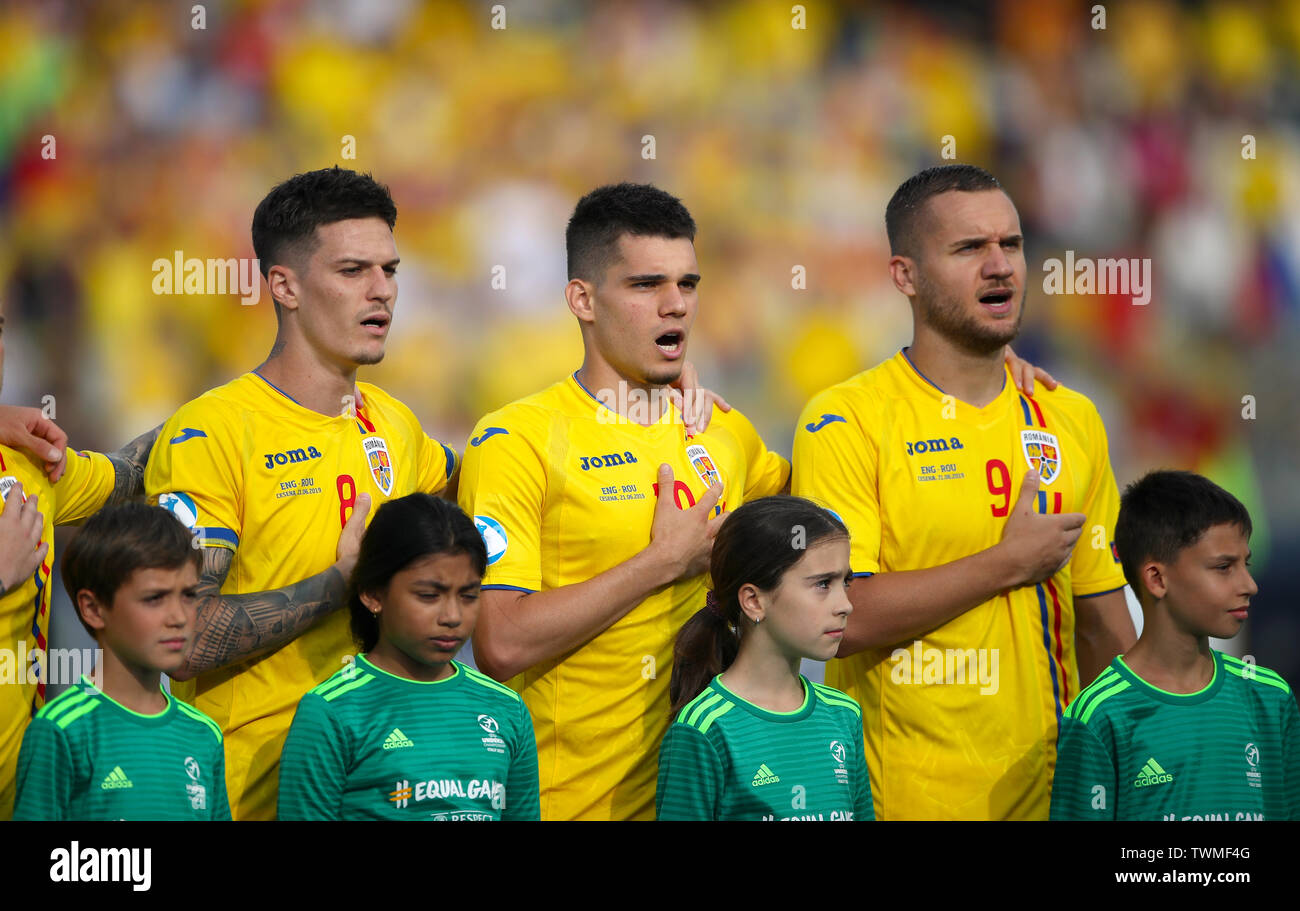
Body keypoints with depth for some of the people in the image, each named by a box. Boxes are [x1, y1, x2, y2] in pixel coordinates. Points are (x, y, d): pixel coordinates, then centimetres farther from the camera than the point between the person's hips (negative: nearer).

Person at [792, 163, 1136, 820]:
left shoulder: (1071, 420, 9)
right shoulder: (845, 422, -9)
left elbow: (1103, 618, 15)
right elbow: (834, 618, -19)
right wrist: (1011, 561, -14)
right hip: (898, 799, -5)